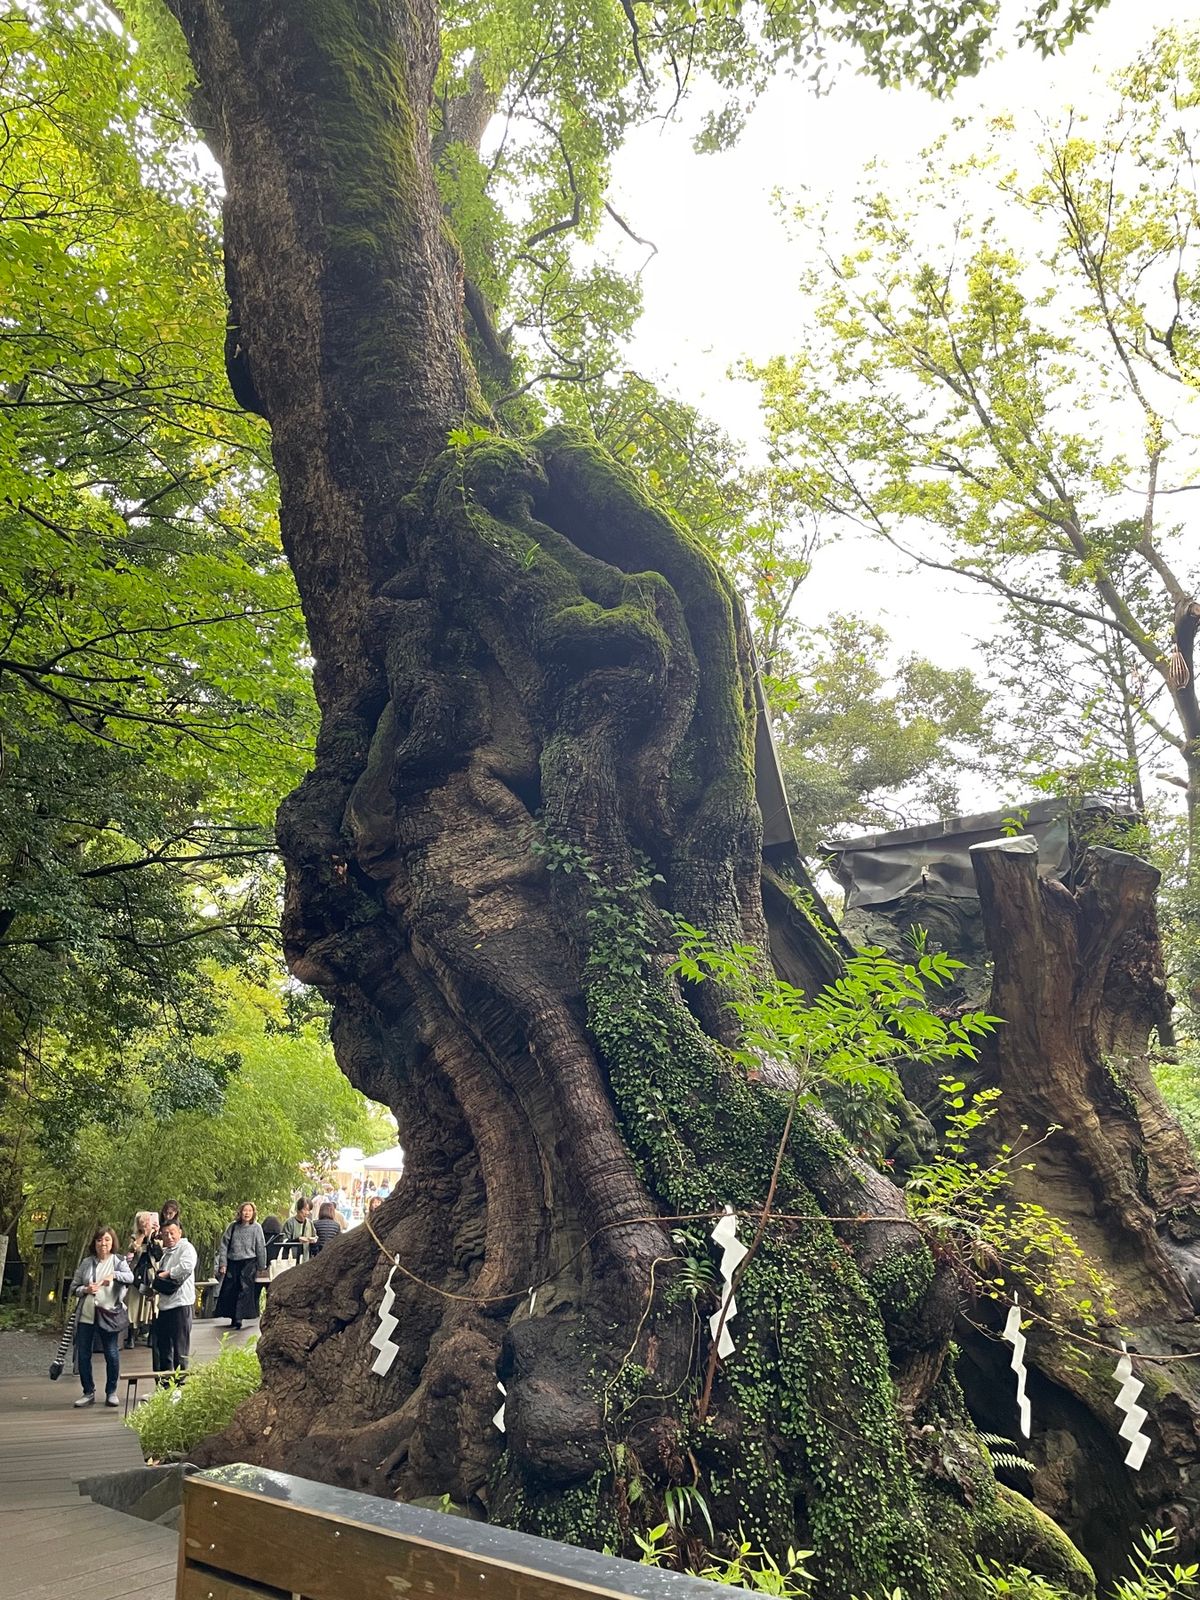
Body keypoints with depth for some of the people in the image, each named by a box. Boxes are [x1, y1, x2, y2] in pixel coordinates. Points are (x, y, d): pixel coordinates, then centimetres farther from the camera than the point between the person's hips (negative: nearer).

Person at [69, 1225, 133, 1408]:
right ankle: (88, 1393, 19)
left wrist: (114, 1275, -37)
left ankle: (111, 1393, 15)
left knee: (112, 1354, 1)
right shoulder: (86, 1263, 9)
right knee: (83, 1354, 4)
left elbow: (130, 1277, -17)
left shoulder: (118, 1261, 0)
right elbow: (73, 1287, 12)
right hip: (86, 1315, 3)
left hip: (109, 1314, -3)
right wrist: (85, 1289, -10)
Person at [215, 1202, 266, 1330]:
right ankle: (233, 1317, 19)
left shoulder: (256, 1228, -3)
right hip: (232, 1263, 3)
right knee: (229, 1291, 5)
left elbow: (261, 1248, 1)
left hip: (249, 1263, -3)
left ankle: (239, 1318, 0)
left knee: (245, 1290, -6)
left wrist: (261, 1266, 3)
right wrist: (222, 1264, -2)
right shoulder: (233, 1226, 2)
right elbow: (224, 1245, 4)